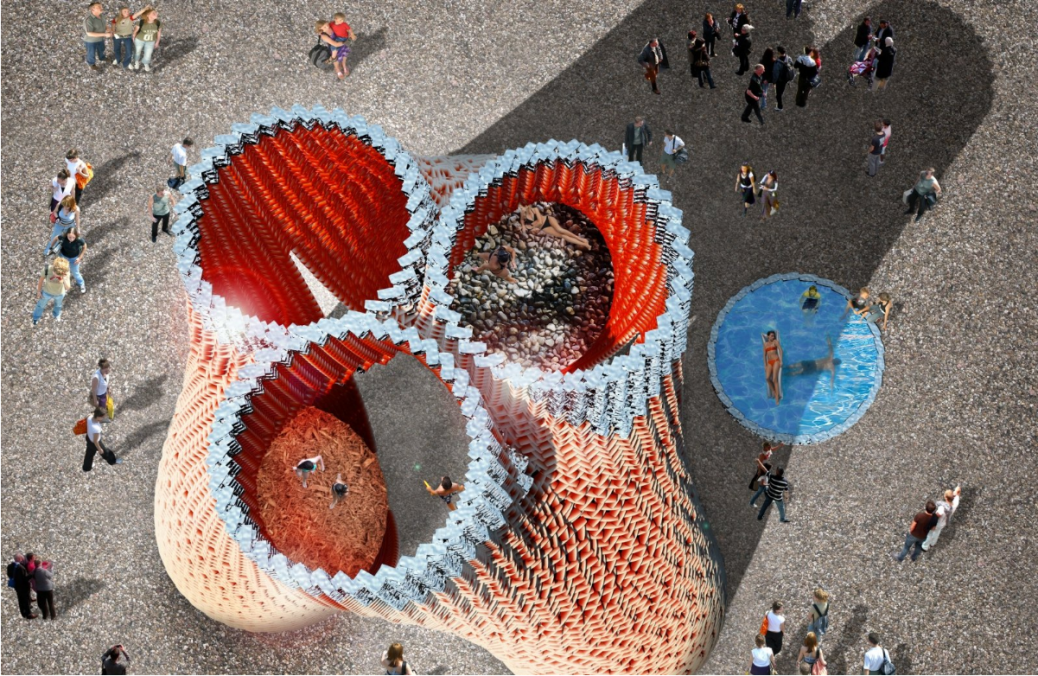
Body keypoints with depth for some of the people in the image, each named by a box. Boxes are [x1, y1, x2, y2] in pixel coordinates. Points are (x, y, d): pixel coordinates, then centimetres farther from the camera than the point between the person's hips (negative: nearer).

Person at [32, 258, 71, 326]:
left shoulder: (66, 272, -36)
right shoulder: (47, 269, -37)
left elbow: (67, 288, -34)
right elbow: (41, 279, -17)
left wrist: (64, 280, -54)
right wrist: (38, 291, -2)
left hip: (60, 293, 1)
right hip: (47, 292, 0)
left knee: (58, 305, 33)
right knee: (41, 305, 28)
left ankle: (57, 314, 67)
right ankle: (36, 318, 59)